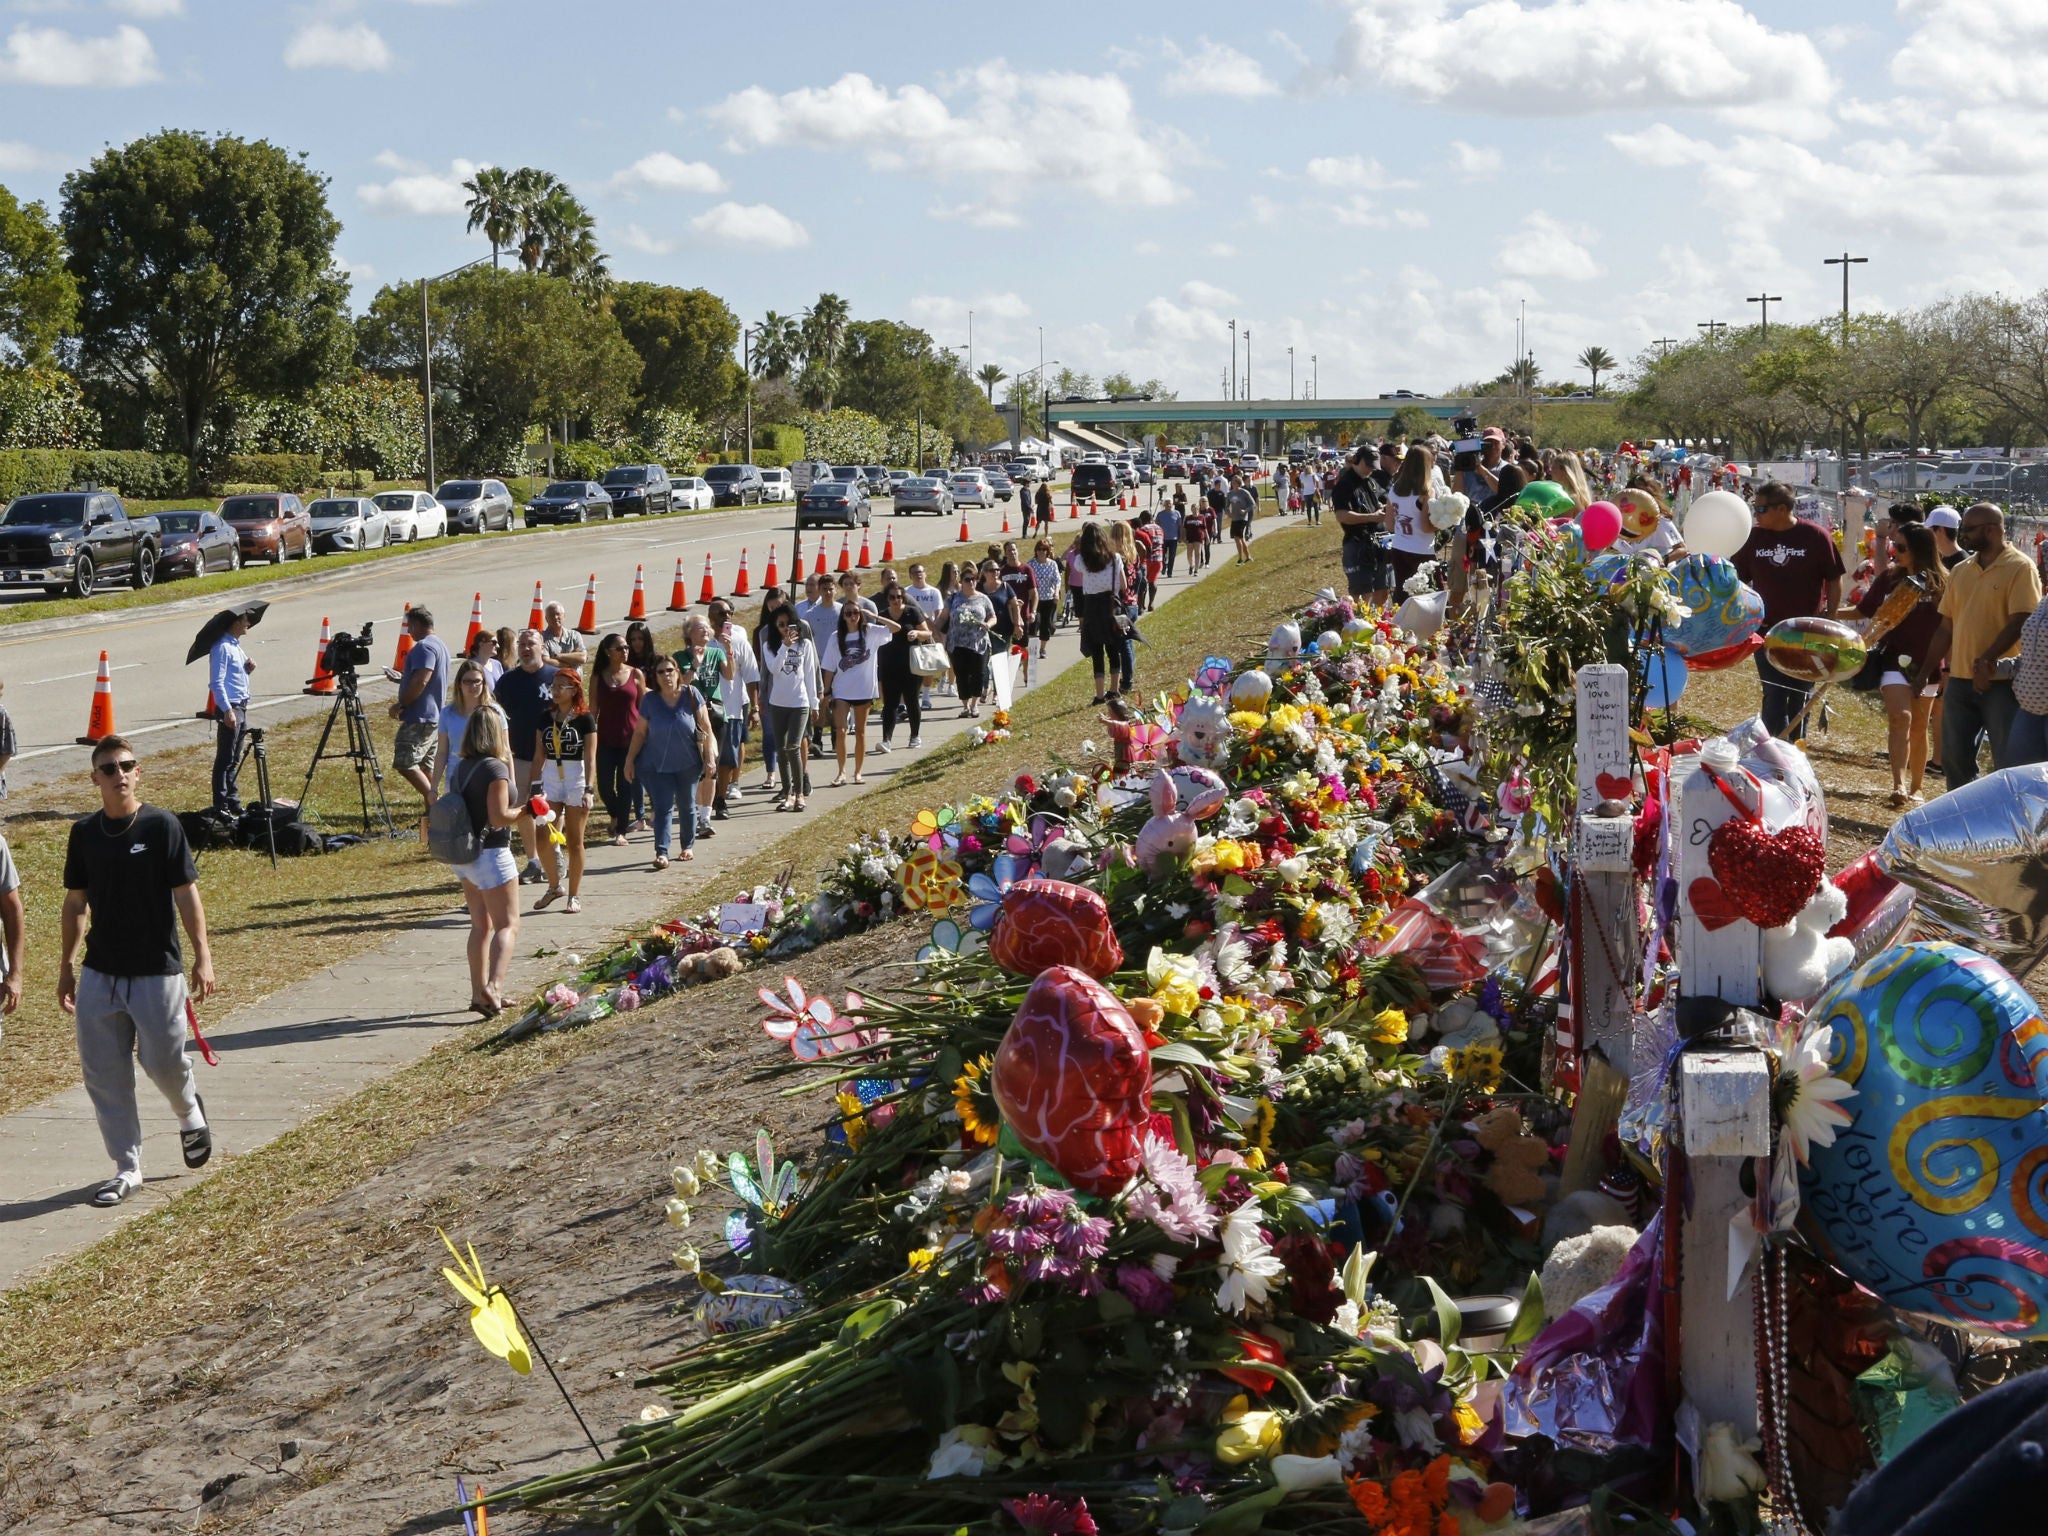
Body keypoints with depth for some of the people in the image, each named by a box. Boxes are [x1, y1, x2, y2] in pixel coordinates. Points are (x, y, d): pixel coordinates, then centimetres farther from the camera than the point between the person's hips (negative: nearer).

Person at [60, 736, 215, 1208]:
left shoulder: (161, 826, -8)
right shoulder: (84, 833, 4)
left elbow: (187, 894, -6)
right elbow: (76, 902, 13)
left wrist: (202, 956, -11)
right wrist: (67, 965, 13)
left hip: (157, 970, -4)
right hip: (99, 973, 4)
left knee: (162, 1061, 1)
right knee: (103, 1073, 2)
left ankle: (189, 1114, 35)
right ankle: (127, 1169, 13)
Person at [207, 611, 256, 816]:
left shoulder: (236, 645, 16)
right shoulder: (222, 647, -13)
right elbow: (217, 682, -18)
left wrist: (247, 669, 5)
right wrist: (227, 711, -23)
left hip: (241, 708, 9)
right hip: (229, 709, -9)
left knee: (234, 759, 14)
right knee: (225, 759, -6)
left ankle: (233, 801, 20)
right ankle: (221, 806, -3)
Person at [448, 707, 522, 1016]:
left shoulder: (459, 768, 8)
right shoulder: (495, 768, -16)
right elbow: (499, 817, -21)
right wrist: (524, 811, -4)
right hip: (490, 854, -8)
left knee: (481, 925, 17)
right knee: (507, 925, -5)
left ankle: (478, 991, 20)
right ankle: (493, 986, -22)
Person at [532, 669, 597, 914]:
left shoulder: (584, 719, -6)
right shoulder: (545, 719, 7)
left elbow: (590, 758, -9)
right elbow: (539, 756, 11)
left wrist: (589, 789, -18)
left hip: (576, 781, -4)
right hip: (550, 780, 4)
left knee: (574, 842, 3)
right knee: (543, 841, -3)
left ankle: (575, 895, 12)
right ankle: (554, 885, 19)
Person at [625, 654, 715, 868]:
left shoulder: (691, 695, -8)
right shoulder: (650, 700, -7)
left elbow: (706, 728, -4)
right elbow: (639, 732, 1)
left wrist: (709, 757, -7)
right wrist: (630, 760, 0)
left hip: (688, 763, 1)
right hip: (657, 764, -1)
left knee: (687, 806, 14)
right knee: (662, 808, -9)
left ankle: (688, 846, 32)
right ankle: (661, 853, -13)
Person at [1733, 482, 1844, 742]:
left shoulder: (1816, 537, -7)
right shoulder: (1754, 537, 0)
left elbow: (1834, 581, -1)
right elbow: (1737, 579, 9)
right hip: (1767, 630, 1)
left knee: (1800, 696, 9)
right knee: (1774, 696, -3)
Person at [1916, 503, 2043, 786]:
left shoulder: (2020, 568, -7)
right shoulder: (1960, 571, 13)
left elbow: (2020, 622, -16)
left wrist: (1987, 660, -27)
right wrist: (1926, 671, 14)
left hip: (2002, 681, -7)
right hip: (1959, 680, 7)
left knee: (2007, 762, -2)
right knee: (1954, 758, 9)